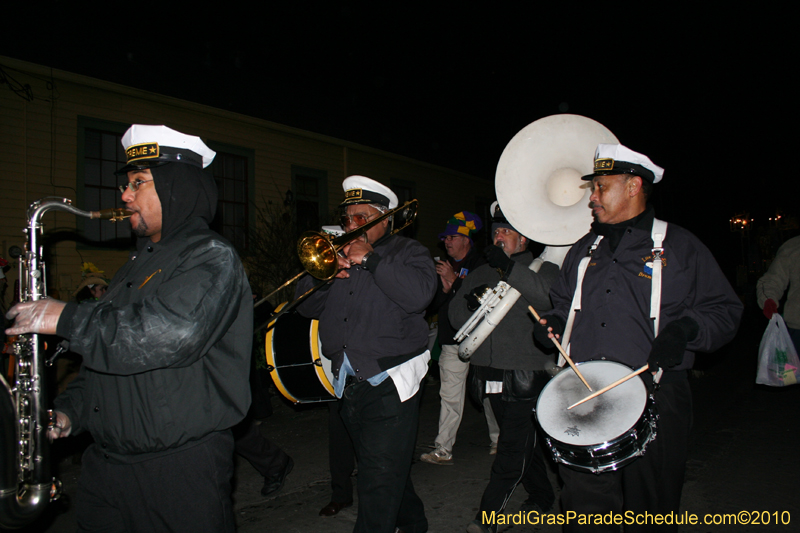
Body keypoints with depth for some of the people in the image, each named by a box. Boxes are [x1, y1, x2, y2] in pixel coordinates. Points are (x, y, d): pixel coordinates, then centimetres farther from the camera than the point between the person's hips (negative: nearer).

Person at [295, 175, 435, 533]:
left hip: (390, 385, -6)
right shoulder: (338, 256, 17)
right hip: (347, 384, 6)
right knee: (390, 469, 20)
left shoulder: (407, 252, 1)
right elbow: (308, 308, 13)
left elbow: (419, 295, -20)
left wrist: (370, 260, -18)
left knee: (380, 481, -8)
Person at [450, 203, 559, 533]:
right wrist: (470, 301, -13)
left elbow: (552, 298, -24)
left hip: (525, 378, -5)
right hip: (491, 376, 6)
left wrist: (509, 268, -28)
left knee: (511, 455, -4)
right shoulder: (480, 275, 13)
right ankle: (541, 498, 38)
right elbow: (456, 316, 9)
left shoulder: (541, 269, -2)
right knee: (523, 444, 19)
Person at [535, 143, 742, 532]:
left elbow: (724, 310, 1)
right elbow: (563, 302, 28)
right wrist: (553, 322, 7)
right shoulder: (584, 249, 16)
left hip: (652, 398, -3)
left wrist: (685, 330, -17)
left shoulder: (678, 246, 3)